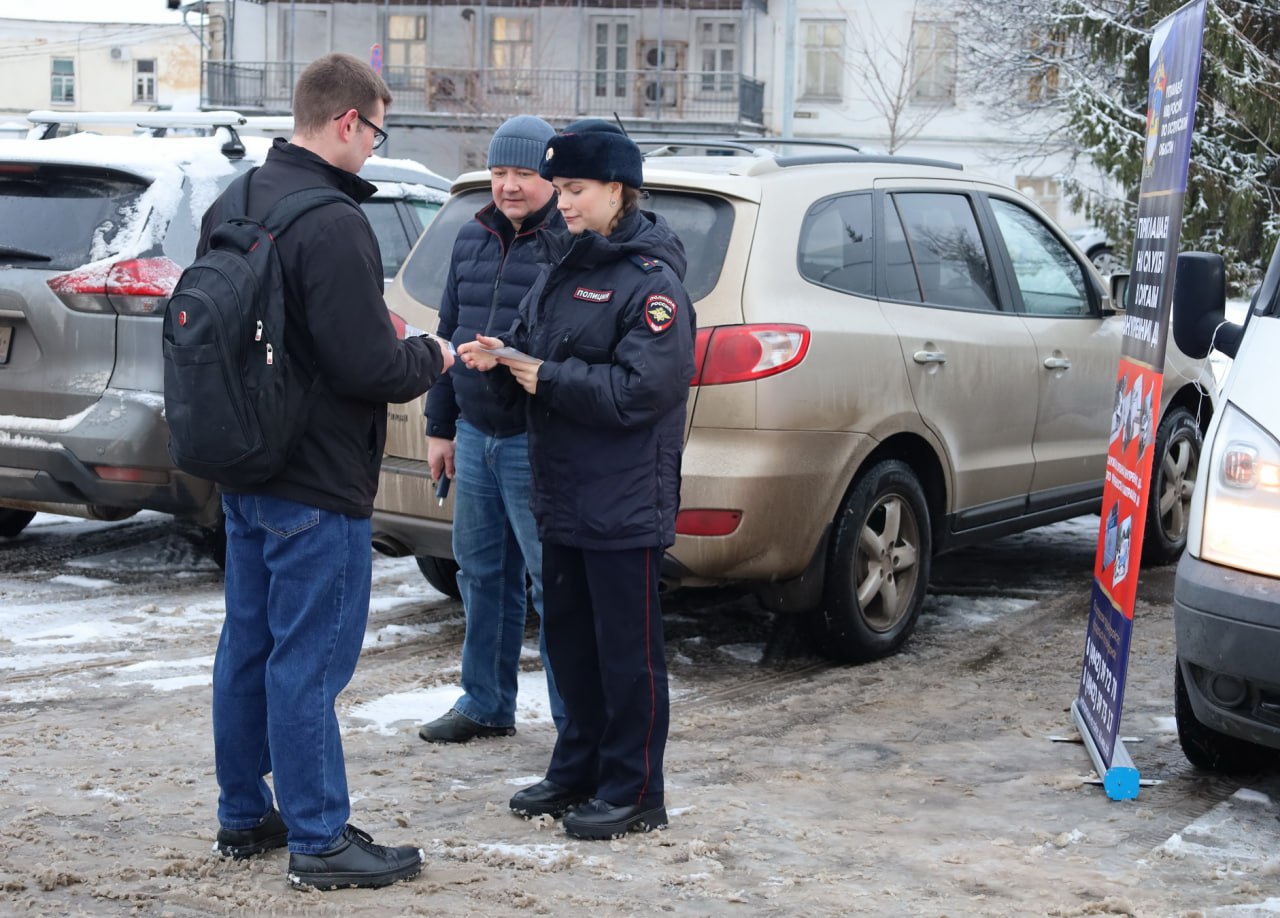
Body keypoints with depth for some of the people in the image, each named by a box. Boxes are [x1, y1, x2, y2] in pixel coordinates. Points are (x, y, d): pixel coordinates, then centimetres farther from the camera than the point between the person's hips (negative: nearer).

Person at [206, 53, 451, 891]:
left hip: (246, 472, 9)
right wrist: (430, 358, -2)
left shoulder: (232, 207, 8)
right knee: (308, 660, -2)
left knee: (249, 646, 17)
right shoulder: (332, 225, -21)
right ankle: (321, 841, 7)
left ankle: (244, 814, 29)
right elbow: (366, 364, -23)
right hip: (317, 485, -9)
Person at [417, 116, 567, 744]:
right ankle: (486, 705, 29)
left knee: (553, 582, -3)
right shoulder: (472, 239, 13)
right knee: (482, 575, 15)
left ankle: (576, 719, 8)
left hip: (538, 444, -7)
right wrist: (441, 426, 18)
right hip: (475, 436, 7)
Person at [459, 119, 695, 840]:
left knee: (627, 649, 1)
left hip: (625, 503, -9)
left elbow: (642, 388, -23)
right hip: (563, 491, 9)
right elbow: (538, 338, 22)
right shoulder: (566, 263, 13)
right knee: (570, 637, 17)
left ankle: (633, 793, 11)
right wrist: (502, 353, -1)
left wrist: (548, 379, -17)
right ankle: (579, 771, 31)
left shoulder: (651, 281, -15)